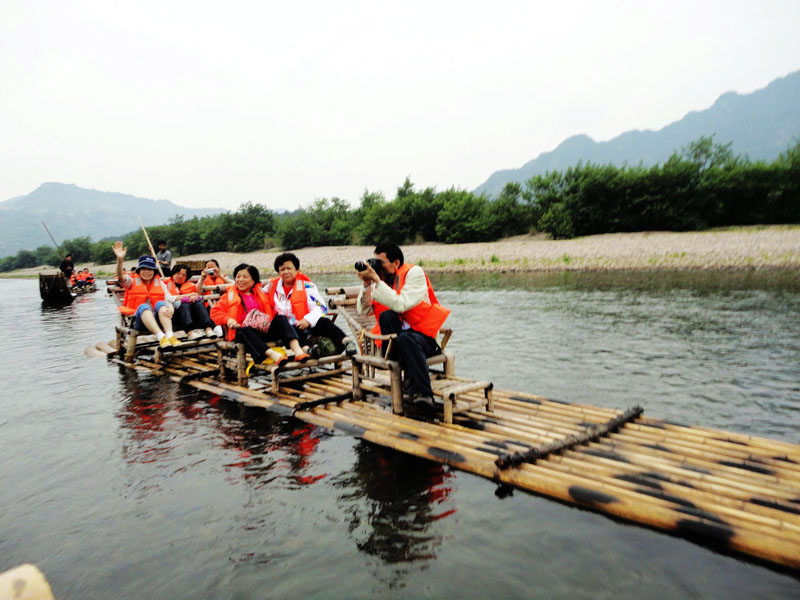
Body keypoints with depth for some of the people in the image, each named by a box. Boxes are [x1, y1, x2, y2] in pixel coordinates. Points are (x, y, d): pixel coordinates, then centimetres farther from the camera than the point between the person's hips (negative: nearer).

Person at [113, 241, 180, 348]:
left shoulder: (160, 283, 15)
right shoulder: (133, 281, 11)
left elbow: (169, 300, 2)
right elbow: (121, 277, -12)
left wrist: (171, 309, -23)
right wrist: (120, 259, -31)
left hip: (158, 319, 1)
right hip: (139, 320, -1)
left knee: (160, 303, -24)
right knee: (143, 306, -30)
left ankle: (169, 335, -44)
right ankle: (160, 337, -51)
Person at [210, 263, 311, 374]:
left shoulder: (262, 293, 26)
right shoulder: (229, 295, 22)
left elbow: (271, 312, 20)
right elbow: (215, 312, 11)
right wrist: (228, 320, -10)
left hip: (264, 330, 2)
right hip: (243, 333, -2)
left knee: (280, 318, -25)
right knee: (244, 330, -37)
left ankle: (297, 349, -47)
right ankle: (273, 354, -56)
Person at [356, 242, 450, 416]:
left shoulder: (414, 272, -5)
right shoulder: (380, 280, 9)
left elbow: (401, 305, -23)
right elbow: (363, 310, 2)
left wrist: (376, 280, -22)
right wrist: (367, 284, -10)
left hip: (424, 337, -4)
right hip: (395, 339, 4)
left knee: (406, 339, -37)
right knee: (386, 315, -27)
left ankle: (421, 394, -30)